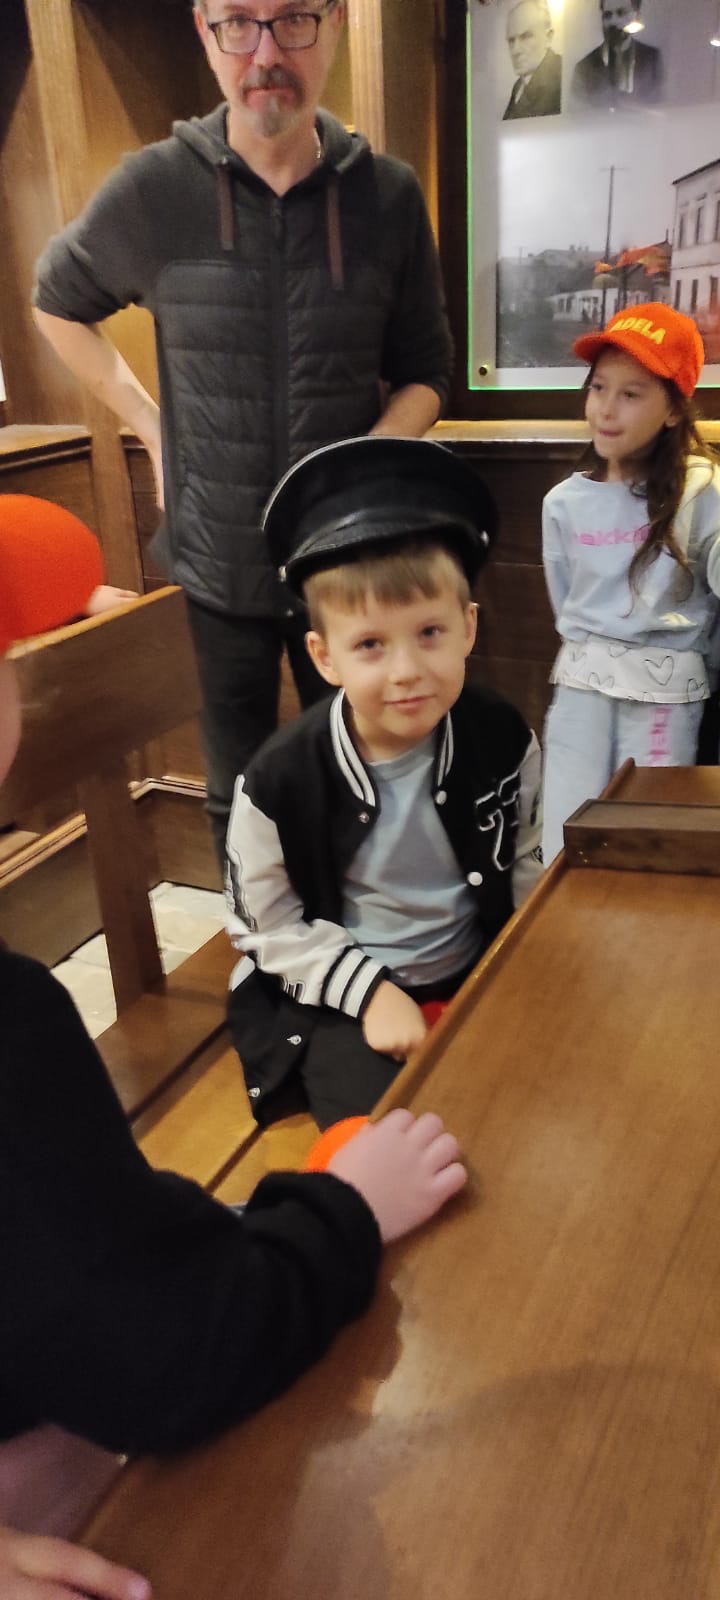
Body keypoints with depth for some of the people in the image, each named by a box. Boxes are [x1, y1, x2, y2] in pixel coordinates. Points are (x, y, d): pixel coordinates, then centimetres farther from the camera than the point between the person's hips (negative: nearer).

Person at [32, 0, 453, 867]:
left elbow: (423, 371, 4)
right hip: (217, 560, 0)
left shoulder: (388, 194, -4)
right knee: (240, 792, 12)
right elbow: (57, 304, 11)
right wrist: (149, 427, 1)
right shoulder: (151, 189, -7)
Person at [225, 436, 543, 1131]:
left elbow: (526, 867, 5)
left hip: (477, 977, 4)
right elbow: (269, 926, -8)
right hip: (334, 994, -3)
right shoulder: (279, 781, -21)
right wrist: (370, 990, -16)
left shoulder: (503, 740, -12)